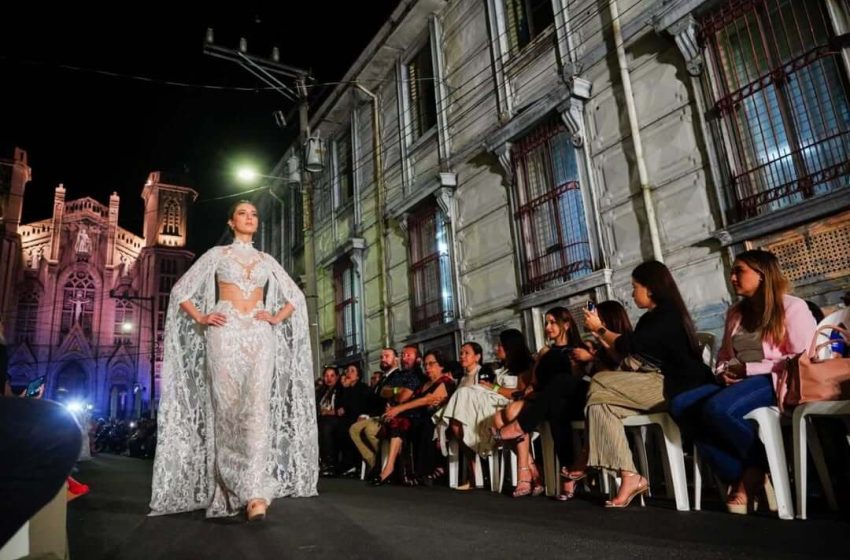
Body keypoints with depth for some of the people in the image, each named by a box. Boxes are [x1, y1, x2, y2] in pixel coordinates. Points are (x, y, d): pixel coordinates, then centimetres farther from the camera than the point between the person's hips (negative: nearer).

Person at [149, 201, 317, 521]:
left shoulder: (267, 260, 19)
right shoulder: (217, 254, 12)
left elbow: (295, 296, 23)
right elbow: (181, 290, 11)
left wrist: (277, 318, 7)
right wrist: (201, 318, -2)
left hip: (260, 334, 2)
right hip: (225, 332, -1)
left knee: (259, 405, -13)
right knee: (228, 406, -7)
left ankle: (255, 492, -18)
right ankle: (238, 489, 3)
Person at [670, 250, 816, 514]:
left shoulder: (792, 307, 1)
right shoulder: (736, 312, 22)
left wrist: (748, 369, -13)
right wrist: (723, 372, 1)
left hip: (774, 381, -7)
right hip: (737, 382, 7)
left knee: (717, 408, -36)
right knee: (680, 406, -21)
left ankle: (758, 470, -10)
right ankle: (737, 476, -18)